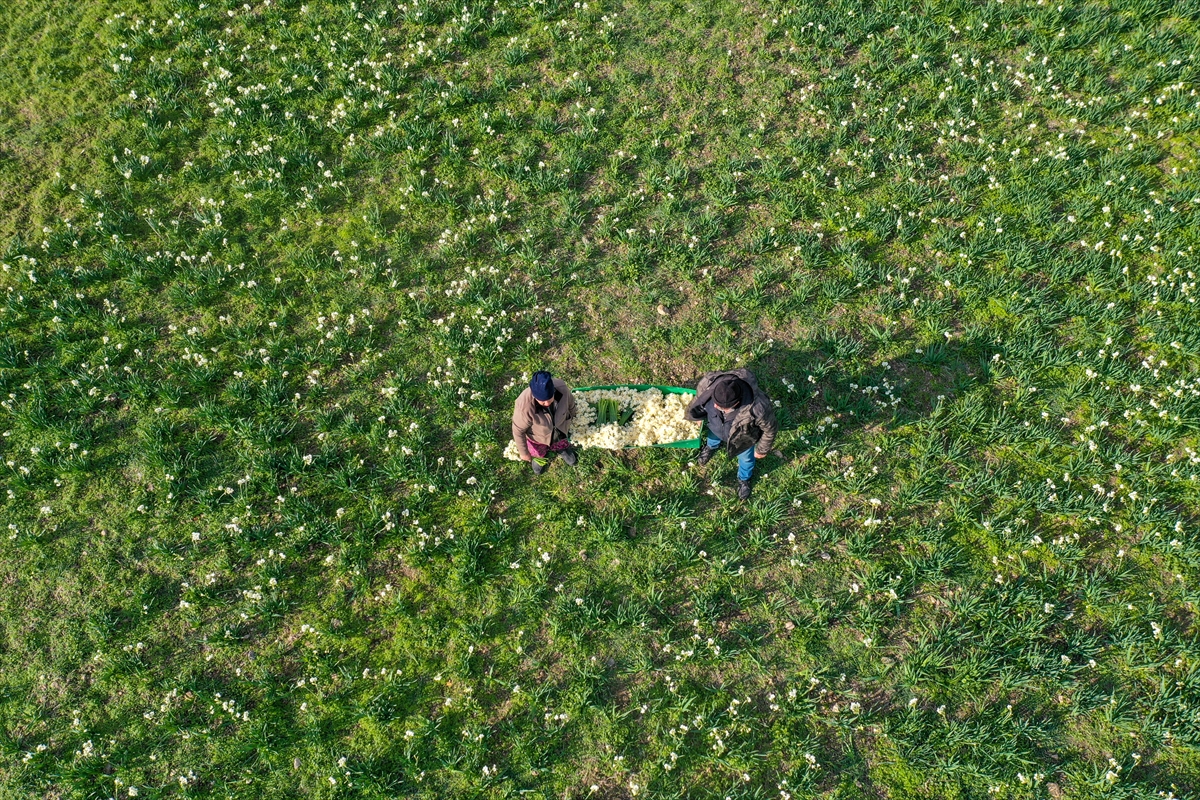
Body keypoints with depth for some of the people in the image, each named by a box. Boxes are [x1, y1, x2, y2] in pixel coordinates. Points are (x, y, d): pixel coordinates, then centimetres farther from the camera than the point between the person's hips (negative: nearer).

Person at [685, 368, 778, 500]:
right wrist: (690, 413, 6)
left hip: (743, 437, -2)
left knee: (746, 458, 29)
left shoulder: (758, 408, -49)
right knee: (713, 435, 37)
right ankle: (711, 446, 74)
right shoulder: (709, 383, -42)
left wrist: (762, 450, -7)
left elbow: (770, 429, -25)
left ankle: (744, 479, 63)